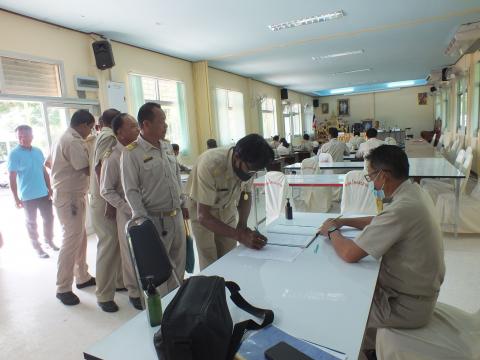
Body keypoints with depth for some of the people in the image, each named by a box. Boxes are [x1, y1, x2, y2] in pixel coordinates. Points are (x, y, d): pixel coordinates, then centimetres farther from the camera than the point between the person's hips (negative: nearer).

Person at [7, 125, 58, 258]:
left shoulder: (38, 151, 4)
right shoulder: (14, 154, -11)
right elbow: (12, 178, -11)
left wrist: (49, 189, 10)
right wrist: (16, 198, -13)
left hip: (43, 193, 5)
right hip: (27, 196, -4)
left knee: (49, 218, 14)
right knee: (31, 222, 10)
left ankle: (49, 240, 34)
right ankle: (37, 247, 23)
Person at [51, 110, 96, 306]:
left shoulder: (66, 138, 14)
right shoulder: (72, 141, -18)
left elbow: (48, 163, 19)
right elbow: (88, 170, -19)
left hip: (71, 195, 10)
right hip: (70, 197, -10)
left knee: (80, 237, 15)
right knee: (71, 241, -6)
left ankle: (82, 277, 25)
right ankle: (63, 288, 4)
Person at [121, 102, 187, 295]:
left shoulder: (166, 147, 8)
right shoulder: (131, 153, -12)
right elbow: (131, 191, -13)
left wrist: (182, 203, 17)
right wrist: (144, 221, -17)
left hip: (176, 216, 7)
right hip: (155, 220, -7)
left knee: (179, 264, 17)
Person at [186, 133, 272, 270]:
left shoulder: (246, 165, -21)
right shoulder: (210, 165, -37)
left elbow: (246, 195, -2)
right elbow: (203, 216, -35)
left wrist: (242, 225, -19)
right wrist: (240, 236, -43)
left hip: (227, 208, 4)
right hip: (202, 210, -4)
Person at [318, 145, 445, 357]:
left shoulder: (402, 208, -32)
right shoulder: (413, 192, -2)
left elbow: (350, 254, -29)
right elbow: (380, 222, 16)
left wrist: (332, 231, -10)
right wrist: (343, 222, 6)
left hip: (407, 305, -8)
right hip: (418, 289, 8)